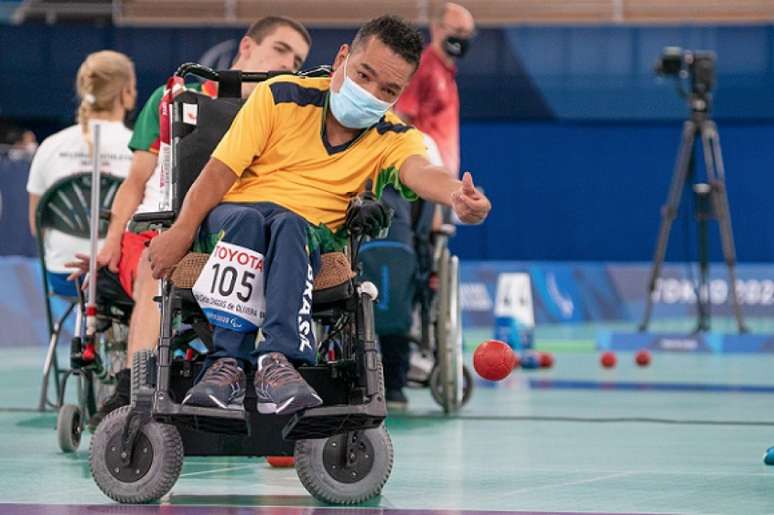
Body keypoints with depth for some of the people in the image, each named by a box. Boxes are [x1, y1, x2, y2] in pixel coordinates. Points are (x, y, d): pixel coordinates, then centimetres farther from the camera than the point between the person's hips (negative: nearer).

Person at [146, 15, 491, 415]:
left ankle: (278, 360, -51)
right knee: (245, 218, -35)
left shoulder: (393, 139, 6)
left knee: (290, 226, -34)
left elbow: (419, 171, -17)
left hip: (311, 235, 0)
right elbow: (221, 171, 0)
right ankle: (229, 359, -44)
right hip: (229, 220, 0)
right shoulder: (281, 97, 4)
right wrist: (182, 232, -16)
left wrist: (457, 196, -42)